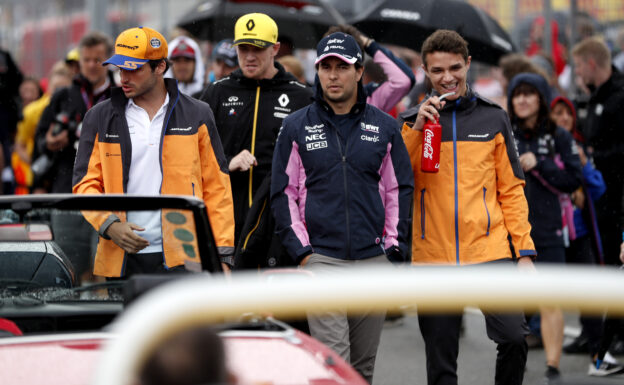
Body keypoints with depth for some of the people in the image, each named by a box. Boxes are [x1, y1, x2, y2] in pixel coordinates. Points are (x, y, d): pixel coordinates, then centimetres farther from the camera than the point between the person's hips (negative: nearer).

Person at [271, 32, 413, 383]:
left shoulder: (384, 127, 9)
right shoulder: (297, 127, 4)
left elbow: (400, 189, 12)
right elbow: (284, 192, 5)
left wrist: (395, 248, 4)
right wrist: (301, 250, -3)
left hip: (374, 260, 3)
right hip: (321, 259, -2)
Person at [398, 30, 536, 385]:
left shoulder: (493, 118, 10)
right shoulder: (413, 122, 8)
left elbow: (511, 189, 10)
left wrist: (524, 250, 2)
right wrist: (417, 129, -15)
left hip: (491, 251, 0)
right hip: (433, 256, 0)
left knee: (514, 336, -14)